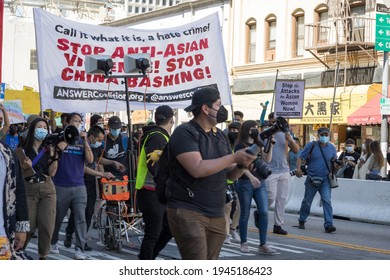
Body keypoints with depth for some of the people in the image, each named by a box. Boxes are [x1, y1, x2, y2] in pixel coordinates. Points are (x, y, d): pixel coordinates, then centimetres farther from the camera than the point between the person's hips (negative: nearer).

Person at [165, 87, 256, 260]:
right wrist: (234, 157, -20)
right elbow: (197, 169, -24)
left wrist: (242, 165, -8)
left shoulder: (221, 136, 13)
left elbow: (230, 174, 15)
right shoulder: (184, 133, -10)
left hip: (216, 215, 8)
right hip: (187, 212, -8)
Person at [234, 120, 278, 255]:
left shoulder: (258, 145, 17)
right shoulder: (240, 146, -3)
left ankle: (263, 245, -5)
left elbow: (267, 159, 9)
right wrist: (251, 177, -28)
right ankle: (244, 243, 15)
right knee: (245, 213, 3)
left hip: (260, 183, 5)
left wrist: (271, 145, -2)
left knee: (264, 212, -6)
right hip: (245, 183, -5)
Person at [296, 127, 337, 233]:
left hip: (325, 180, 1)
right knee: (307, 201, 11)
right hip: (312, 179, -1)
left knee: (327, 201, -12)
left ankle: (328, 225, -16)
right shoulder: (311, 146, -2)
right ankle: (302, 221, 31)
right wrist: (298, 168, -19)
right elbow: (301, 158, -3)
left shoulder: (331, 148, 7)